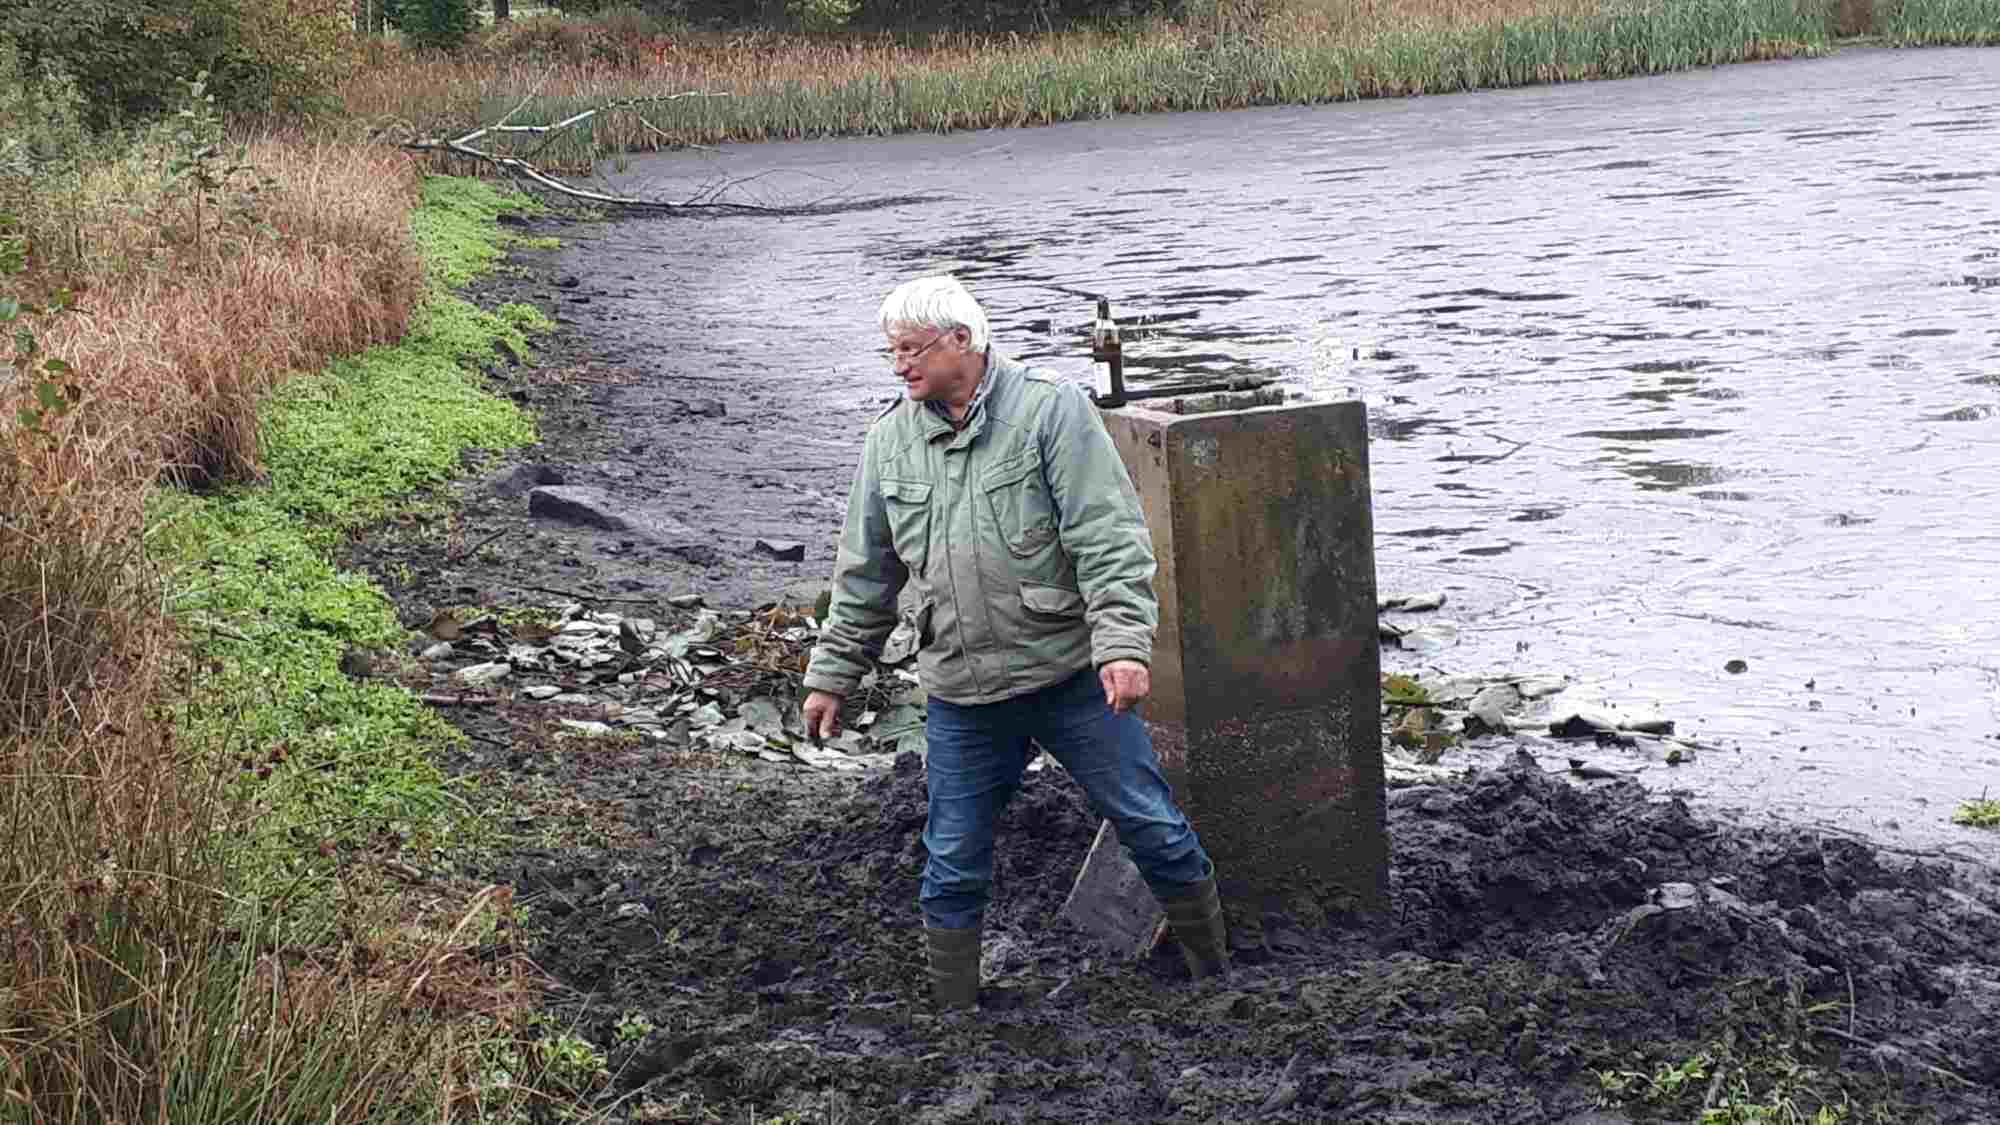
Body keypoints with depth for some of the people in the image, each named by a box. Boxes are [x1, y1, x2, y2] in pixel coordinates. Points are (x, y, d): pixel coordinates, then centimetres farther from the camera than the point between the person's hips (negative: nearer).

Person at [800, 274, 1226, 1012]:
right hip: (961, 700, 3)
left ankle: (1217, 974, 22)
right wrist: (832, 674, 15)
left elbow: (1108, 537, -14)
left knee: (1153, 828, 4)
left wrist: (1122, 644, -24)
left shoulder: (1050, 409, -8)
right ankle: (953, 1017, 21)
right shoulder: (891, 439, 6)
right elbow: (865, 575, 15)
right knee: (953, 867, 7)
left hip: (1072, 675, -3)